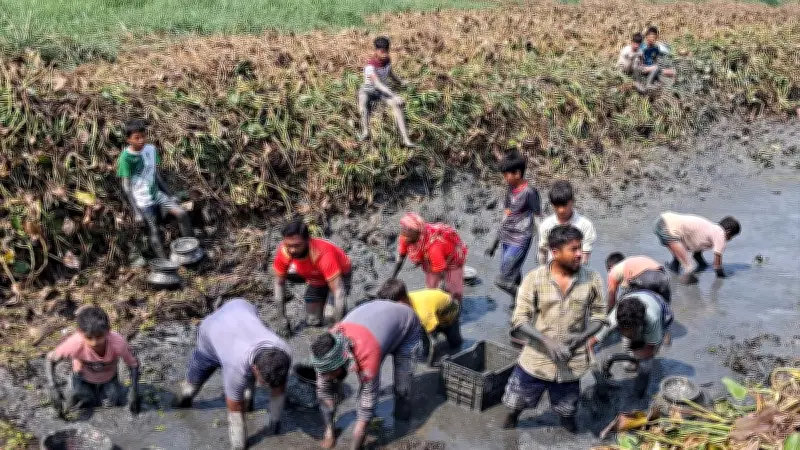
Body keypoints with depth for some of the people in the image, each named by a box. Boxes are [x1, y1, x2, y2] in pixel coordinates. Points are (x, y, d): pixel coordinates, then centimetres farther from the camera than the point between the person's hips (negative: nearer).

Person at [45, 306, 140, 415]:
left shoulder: (118, 343, -40)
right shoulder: (74, 344, -39)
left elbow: (133, 365, -23)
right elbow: (50, 359, -21)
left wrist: (133, 391, -35)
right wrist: (53, 388, -33)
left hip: (108, 378, 0)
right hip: (83, 377, 0)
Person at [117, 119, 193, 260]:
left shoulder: (151, 149, 1)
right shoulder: (126, 157, -15)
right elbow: (126, 187, -13)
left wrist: (170, 195, 11)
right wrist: (136, 212, -17)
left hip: (157, 194, 5)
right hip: (142, 202, -5)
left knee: (182, 214, -9)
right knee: (154, 232, -4)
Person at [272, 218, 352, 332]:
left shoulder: (323, 254, -43)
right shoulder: (284, 252, -29)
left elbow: (338, 291, -43)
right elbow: (279, 284, -13)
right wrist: (283, 318, -15)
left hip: (340, 275, -4)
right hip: (315, 279, 4)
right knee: (313, 322, -1)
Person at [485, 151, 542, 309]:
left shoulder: (529, 192, -13)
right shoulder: (510, 190, 10)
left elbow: (538, 219, -10)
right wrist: (495, 243, 22)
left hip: (520, 242, -8)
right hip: (507, 241, 8)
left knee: (503, 281, -12)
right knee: (514, 278, 13)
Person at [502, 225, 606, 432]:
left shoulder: (592, 279, -9)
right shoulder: (534, 279, -14)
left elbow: (599, 314, 2)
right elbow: (519, 320, -13)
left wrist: (581, 337, -17)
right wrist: (548, 342, -27)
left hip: (570, 364, 1)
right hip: (535, 361, -1)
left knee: (567, 415, 20)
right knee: (514, 406, 18)